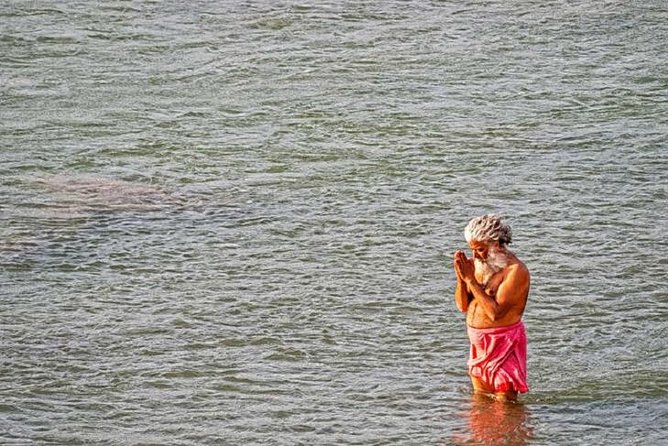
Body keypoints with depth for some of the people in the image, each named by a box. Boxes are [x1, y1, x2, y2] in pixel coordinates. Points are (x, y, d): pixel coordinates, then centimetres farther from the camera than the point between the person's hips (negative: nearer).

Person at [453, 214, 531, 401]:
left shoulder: (515, 271, -17)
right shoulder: (480, 265, 8)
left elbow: (495, 312, -26)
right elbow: (463, 305, 10)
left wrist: (471, 280, -23)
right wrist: (461, 277, -8)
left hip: (503, 345, -8)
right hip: (479, 344, 8)